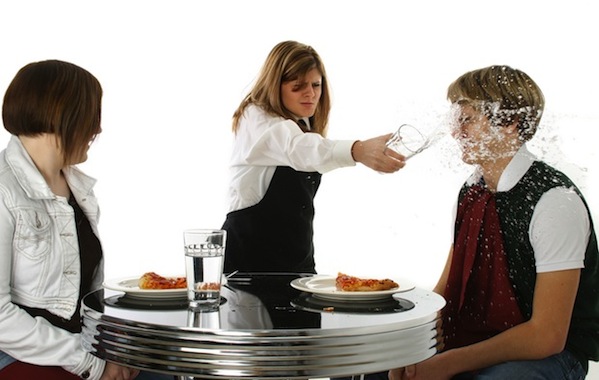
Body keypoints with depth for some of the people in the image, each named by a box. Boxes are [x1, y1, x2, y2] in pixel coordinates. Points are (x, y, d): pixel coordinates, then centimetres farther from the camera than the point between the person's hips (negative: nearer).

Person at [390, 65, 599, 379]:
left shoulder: (556, 202, -18)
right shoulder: (472, 191, 5)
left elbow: (546, 336, -19)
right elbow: (445, 290, 8)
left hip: (548, 352, -6)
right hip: (471, 339, 7)